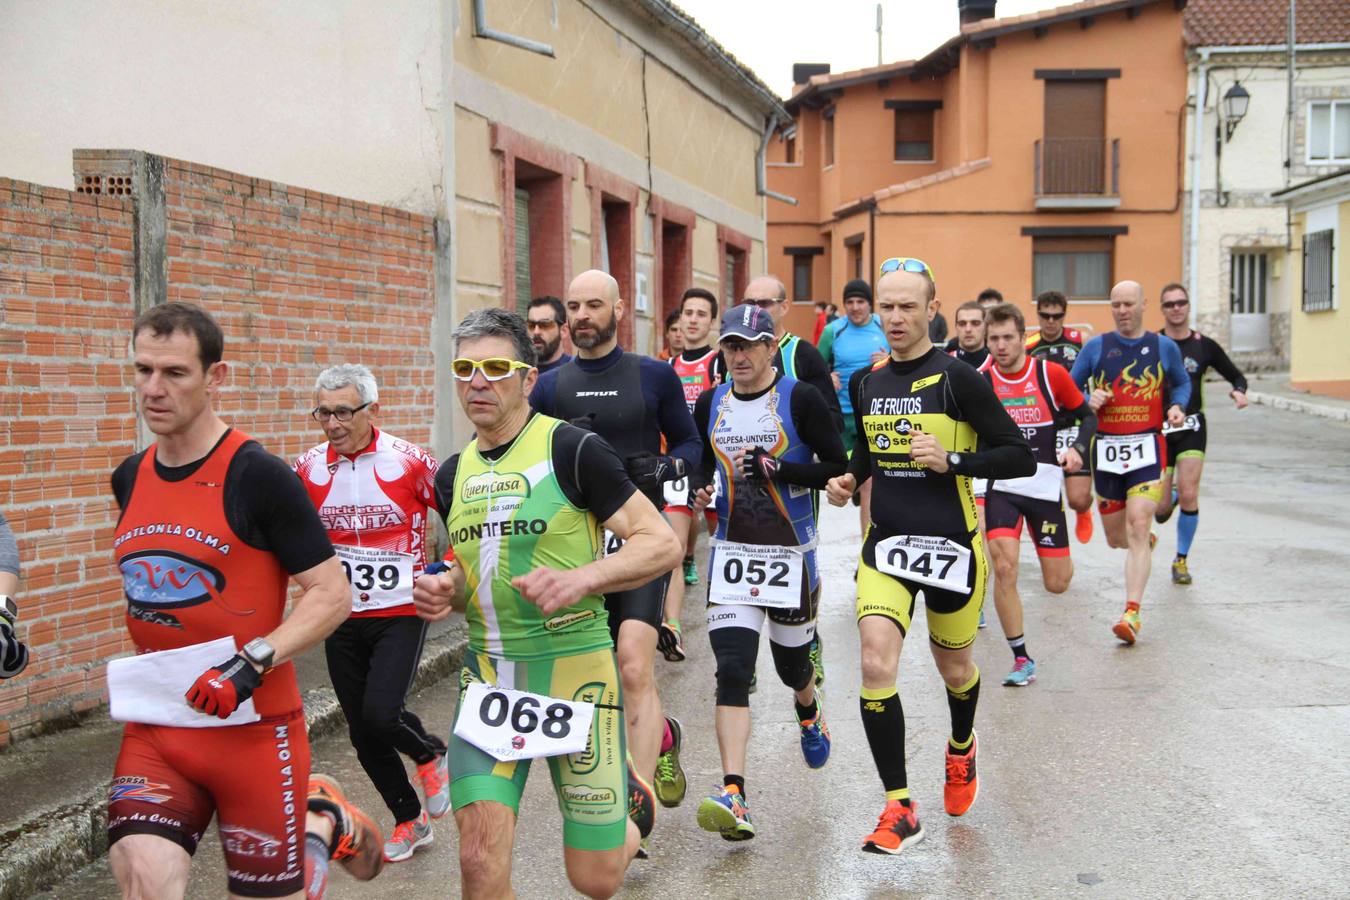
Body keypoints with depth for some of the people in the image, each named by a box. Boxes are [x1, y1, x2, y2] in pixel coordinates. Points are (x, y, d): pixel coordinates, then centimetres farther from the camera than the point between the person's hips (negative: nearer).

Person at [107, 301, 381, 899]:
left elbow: (332, 594, -13)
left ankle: (327, 826, 36)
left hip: (254, 727, -4)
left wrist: (252, 663, -24)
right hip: (154, 728, 5)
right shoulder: (130, 479, 7)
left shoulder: (256, 475, -13)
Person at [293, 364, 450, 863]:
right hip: (341, 619, 4)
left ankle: (431, 755, 16)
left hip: (401, 612, -4)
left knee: (381, 714, -19)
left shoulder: (409, 461, -11)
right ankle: (410, 821, 31)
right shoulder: (308, 467, -3)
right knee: (363, 732, 9)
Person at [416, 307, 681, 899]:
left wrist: (580, 578, -27)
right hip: (488, 672, 5)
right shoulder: (453, 473, 9)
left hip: (573, 668, -4)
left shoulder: (571, 449, -11)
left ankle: (633, 811, 40)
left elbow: (662, 544, -12)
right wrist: (446, 591, 1)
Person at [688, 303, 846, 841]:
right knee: (732, 669, -12)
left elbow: (837, 468, -9)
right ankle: (733, 797, -16)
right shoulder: (711, 404, 6)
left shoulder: (800, 399, -7)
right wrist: (702, 491, -2)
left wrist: (776, 468, -20)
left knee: (791, 663, 15)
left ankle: (809, 715, 53)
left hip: (791, 551, -2)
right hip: (732, 550, 2)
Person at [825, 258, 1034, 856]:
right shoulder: (865, 382, 5)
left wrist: (952, 460, -23)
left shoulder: (958, 378, -11)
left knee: (953, 668, 17)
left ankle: (961, 747, 51)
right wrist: (848, 479, 2)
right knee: (876, 666, -15)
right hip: (885, 543, 3)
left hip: (951, 544, -3)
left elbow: (1020, 457, -10)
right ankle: (899, 808, -4)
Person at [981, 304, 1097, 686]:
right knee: (1004, 569, -17)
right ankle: (1022, 659, -2)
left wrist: (1078, 448, -11)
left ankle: (1061, 559, 44)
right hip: (1001, 486, 0)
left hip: (1045, 485, 0)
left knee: (1057, 584, 4)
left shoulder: (1051, 374, -5)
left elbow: (1087, 416, 6)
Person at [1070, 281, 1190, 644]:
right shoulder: (1095, 347, 5)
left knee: (1138, 525, -19)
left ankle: (1132, 613, -18)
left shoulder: (1164, 346, 6)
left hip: (1147, 447, -2)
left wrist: (1177, 406, 0)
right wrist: (1087, 400, -12)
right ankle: (1145, 543, 50)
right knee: (1116, 538, 11)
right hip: (1106, 448, 2)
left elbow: (1182, 383, 20)